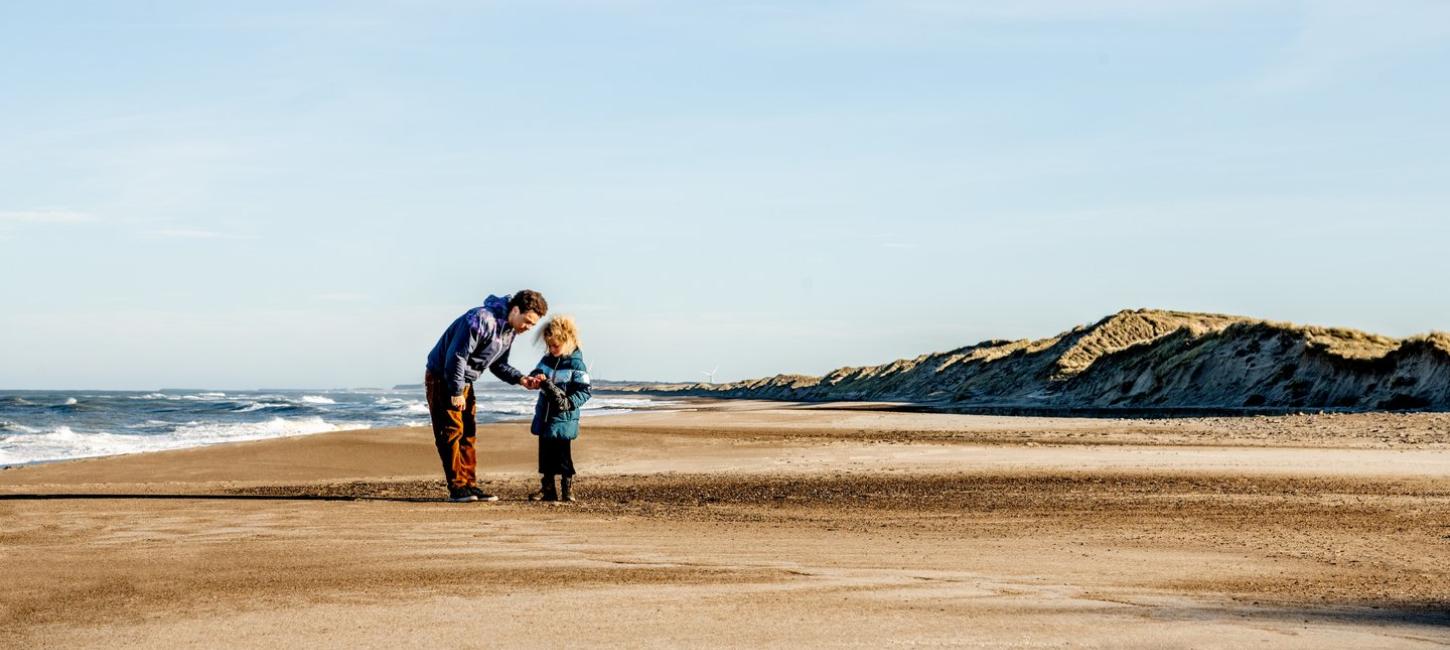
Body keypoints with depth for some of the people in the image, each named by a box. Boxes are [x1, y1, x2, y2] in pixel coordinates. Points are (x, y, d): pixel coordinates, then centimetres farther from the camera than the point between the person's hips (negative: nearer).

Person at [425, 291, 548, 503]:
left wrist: (521, 379, -7)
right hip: (442, 377, -9)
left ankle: (470, 485, 10)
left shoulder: (509, 330, 2)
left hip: (464, 382, 9)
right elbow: (457, 356, -28)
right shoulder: (482, 320, -28)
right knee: (452, 431, -10)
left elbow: (498, 364, 10)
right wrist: (456, 392, -24)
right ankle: (457, 487, -8)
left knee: (468, 433, 7)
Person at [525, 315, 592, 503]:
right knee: (545, 455, 11)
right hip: (544, 417, 6)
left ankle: (567, 491, 8)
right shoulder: (547, 360, 7)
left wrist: (568, 402, -26)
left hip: (563, 419, -6)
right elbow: (536, 373, 12)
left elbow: (584, 392, -13)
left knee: (563, 457, -2)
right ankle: (548, 490, 20)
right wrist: (537, 378, -12)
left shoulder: (576, 364, -11)